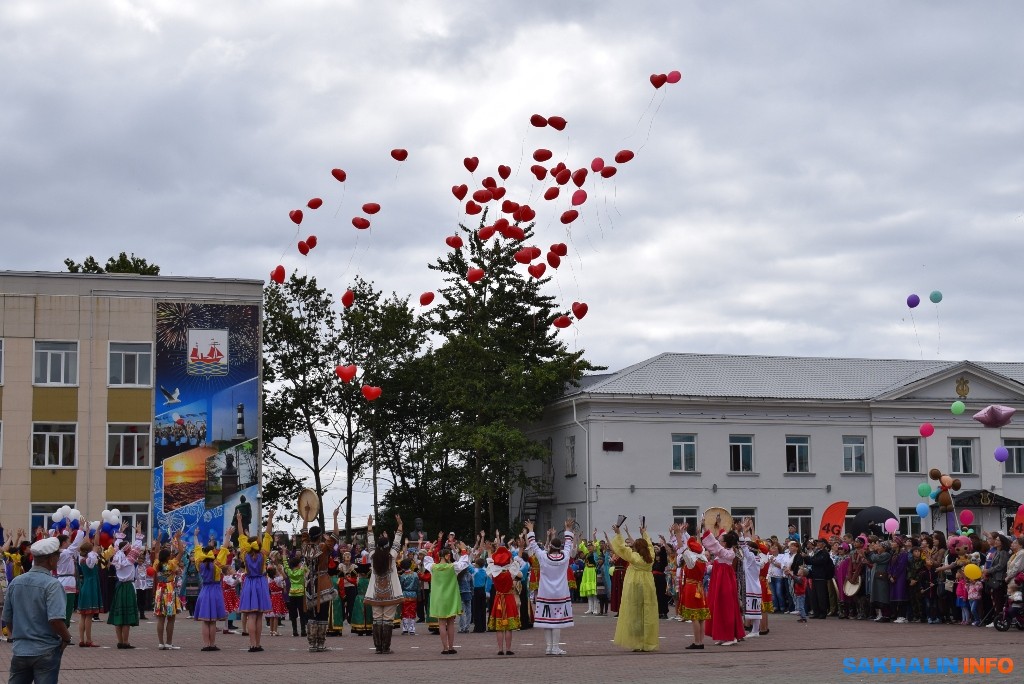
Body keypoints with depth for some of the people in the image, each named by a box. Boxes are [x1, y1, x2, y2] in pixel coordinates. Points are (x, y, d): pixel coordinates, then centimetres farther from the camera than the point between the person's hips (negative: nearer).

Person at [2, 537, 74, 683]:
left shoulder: (15, 582, 4)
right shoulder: (52, 584, -15)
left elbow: (7, 619, 10)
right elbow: (55, 620, -24)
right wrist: (67, 638, -7)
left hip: (19, 650, 5)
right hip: (45, 652, -5)